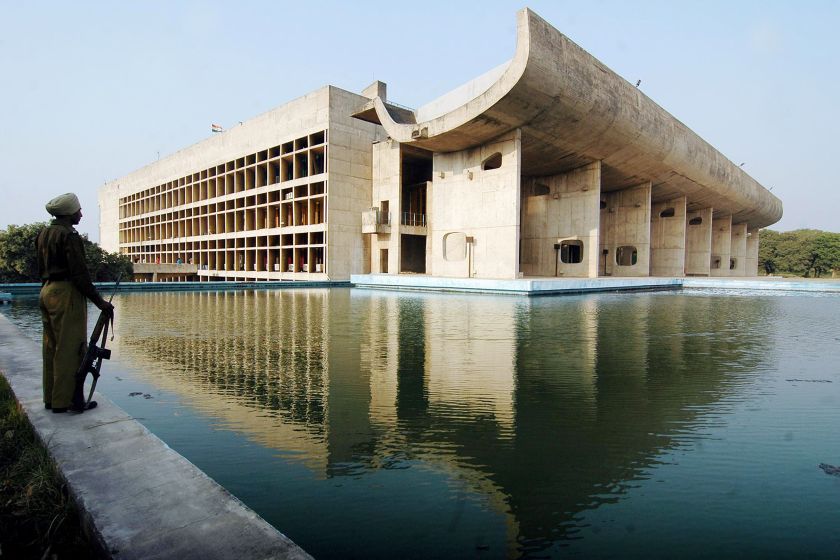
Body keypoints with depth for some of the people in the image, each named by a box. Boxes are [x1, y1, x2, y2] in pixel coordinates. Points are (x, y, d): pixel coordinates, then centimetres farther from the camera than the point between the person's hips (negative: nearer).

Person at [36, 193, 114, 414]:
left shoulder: (43, 234, 15)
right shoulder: (69, 235, -13)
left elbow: (41, 268, 19)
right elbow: (79, 273, -19)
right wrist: (99, 301, -17)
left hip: (47, 291, 10)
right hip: (66, 292, -10)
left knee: (51, 348, 14)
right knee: (70, 349, -4)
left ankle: (51, 398, 22)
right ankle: (65, 401, 0)